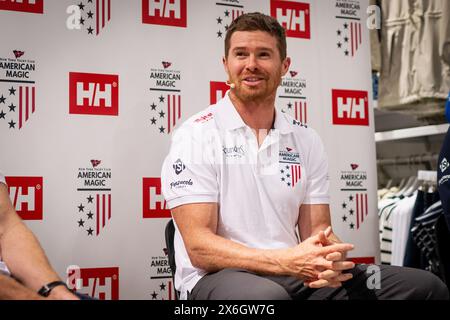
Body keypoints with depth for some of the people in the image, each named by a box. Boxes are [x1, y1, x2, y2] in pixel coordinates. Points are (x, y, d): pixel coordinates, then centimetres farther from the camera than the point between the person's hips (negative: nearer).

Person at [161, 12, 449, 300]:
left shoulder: (307, 140, 9)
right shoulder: (196, 135, -6)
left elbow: (318, 231, 8)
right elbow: (199, 247, -14)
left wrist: (331, 258, -17)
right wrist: (288, 262, -26)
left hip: (298, 275, 5)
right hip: (220, 276, -5)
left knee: (426, 286, -9)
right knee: (268, 296, -41)